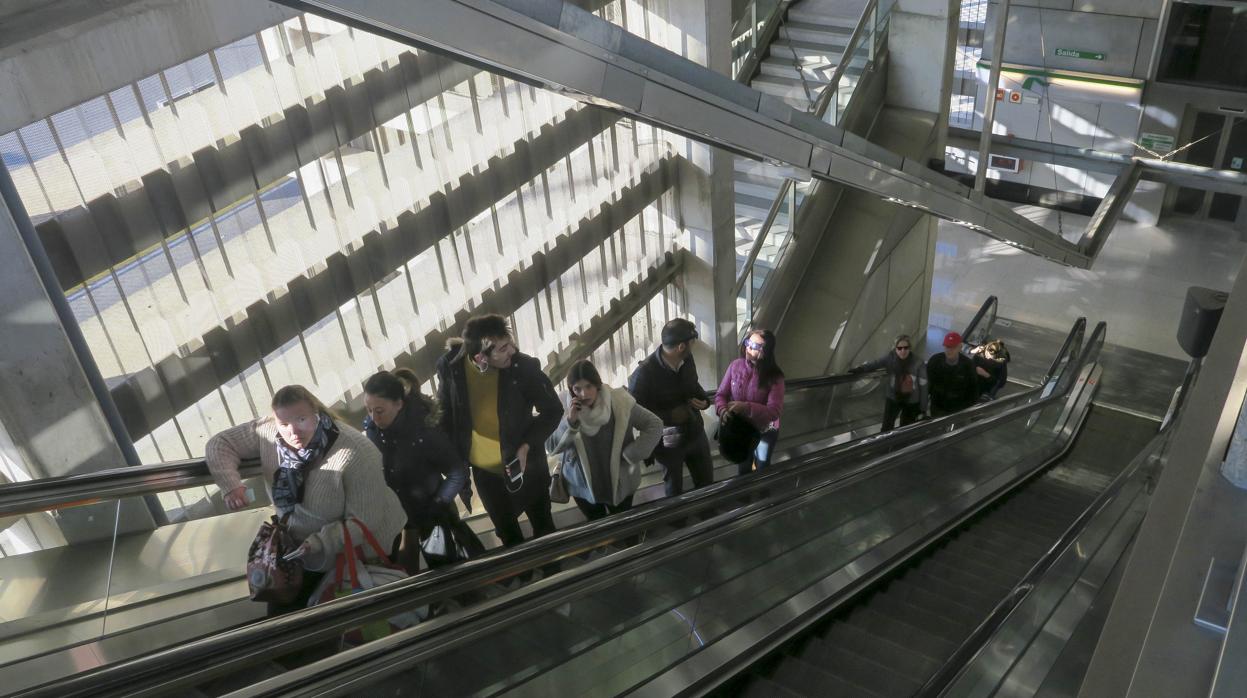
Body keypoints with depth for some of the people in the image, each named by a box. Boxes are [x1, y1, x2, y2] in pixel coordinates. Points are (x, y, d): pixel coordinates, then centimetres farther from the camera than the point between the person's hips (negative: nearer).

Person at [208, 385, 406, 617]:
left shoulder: (357, 453, -33)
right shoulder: (268, 431, -18)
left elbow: (364, 521, -28)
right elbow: (220, 443, -5)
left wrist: (319, 543, -38)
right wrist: (231, 484, -21)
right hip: (302, 548, 5)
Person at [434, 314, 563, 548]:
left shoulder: (524, 366, -26)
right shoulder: (450, 366, -20)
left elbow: (553, 410, -12)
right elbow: (446, 414, -3)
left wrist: (527, 446, -23)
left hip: (525, 464, -2)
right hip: (484, 470, 2)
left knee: (544, 528, 20)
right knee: (507, 534, 23)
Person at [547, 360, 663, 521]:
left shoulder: (620, 402, -18)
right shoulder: (566, 408, -11)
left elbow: (654, 425, -11)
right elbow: (551, 446, -13)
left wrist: (631, 455, -15)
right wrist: (570, 422, -27)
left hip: (619, 483, -1)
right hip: (583, 485, 1)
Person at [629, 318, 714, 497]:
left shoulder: (687, 359, -8)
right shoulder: (645, 372, -28)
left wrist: (704, 399, -9)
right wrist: (669, 416, -28)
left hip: (695, 433, 5)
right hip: (668, 442, -5)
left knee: (707, 483, 21)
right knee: (674, 491, 17)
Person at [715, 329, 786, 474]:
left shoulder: (774, 376, -25)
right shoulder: (735, 366, -15)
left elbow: (774, 410, -29)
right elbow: (721, 394, -8)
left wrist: (746, 407, -40)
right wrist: (722, 409, -30)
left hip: (765, 432, -3)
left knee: (762, 470, 21)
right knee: (742, 469, 25)